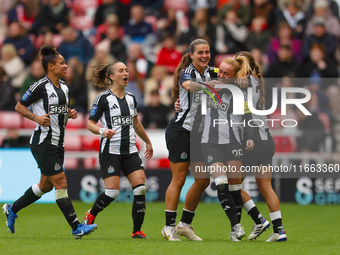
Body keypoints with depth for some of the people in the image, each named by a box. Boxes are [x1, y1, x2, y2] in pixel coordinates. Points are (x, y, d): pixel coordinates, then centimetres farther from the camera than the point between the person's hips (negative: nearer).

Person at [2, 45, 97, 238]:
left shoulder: (64, 87, 11)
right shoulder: (40, 86, -13)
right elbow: (19, 106, -6)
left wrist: (70, 114, 2)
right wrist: (36, 117, -20)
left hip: (57, 143, 9)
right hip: (43, 143, -9)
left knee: (46, 186, 15)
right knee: (61, 183, -11)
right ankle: (76, 228, -11)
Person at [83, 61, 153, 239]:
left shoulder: (131, 99, 13)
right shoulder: (103, 99, -5)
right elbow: (90, 124, -3)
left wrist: (147, 142, 36)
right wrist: (102, 131, -22)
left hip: (130, 151, 5)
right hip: (110, 150, -5)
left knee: (140, 187, -10)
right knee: (112, 192, -12)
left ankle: (137, 231, -3)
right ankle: (90, 215, 17)